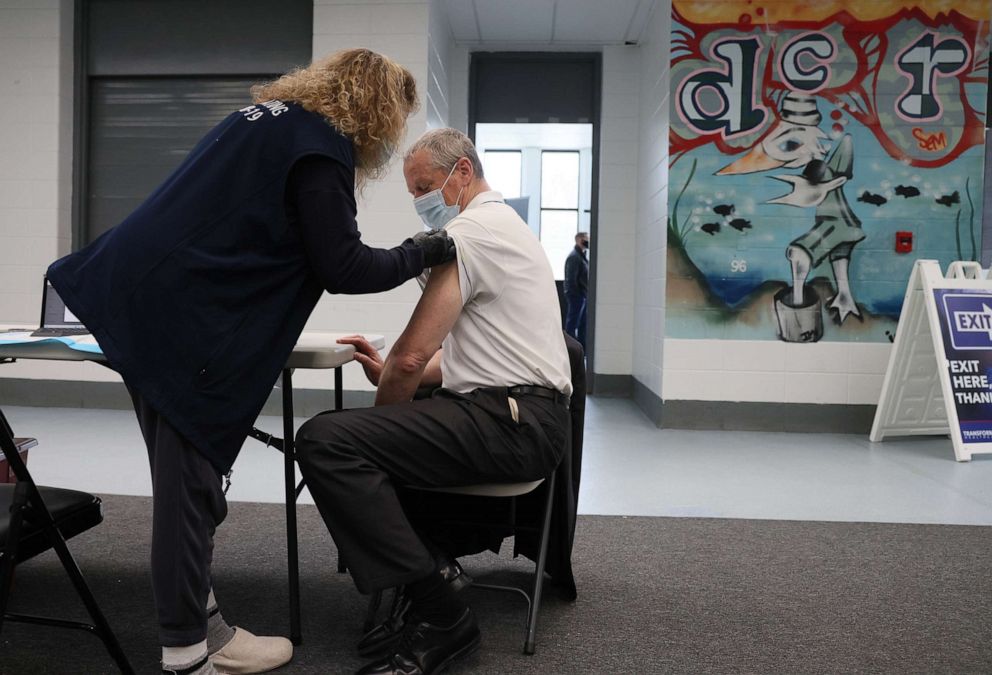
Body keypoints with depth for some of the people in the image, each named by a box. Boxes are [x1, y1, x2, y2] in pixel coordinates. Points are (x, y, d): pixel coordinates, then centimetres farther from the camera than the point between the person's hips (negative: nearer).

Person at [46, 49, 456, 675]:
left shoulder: (272, 116, 19)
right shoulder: (321, 146, -11)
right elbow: (342, 268, -12)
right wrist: (420, 254, 1)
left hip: (146, 291, 10)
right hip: (183, 315, -10)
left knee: (188, 472, 13)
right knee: (192, 479, -3)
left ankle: (198, 622, 25)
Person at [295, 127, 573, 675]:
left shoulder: (467, 232, -11)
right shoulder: (506, 226, 22)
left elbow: (412, 355, -16)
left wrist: (381, 408, 4)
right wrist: (388, 374, 13)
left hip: (510, 422, -11)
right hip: (526, 414, 11)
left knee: (324, 441, -23)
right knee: (354, 433, 24)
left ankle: (438, 617, -18)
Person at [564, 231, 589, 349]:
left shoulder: (582, 256, 17)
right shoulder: (574, 256, -13)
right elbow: (571, 279, -18)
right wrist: (576, 294, -20)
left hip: (583, 295, 10)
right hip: (576, 295, -10)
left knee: (583, 324, 13)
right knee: (572, 323, -4)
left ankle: (582, 348, 20)